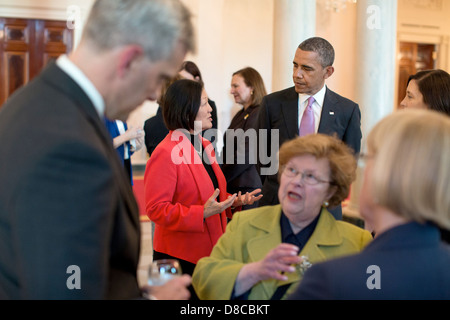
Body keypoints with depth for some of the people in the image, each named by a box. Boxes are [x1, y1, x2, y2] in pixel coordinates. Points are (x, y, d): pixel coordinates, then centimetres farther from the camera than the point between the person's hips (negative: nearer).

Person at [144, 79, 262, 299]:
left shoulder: (204, 146, 13)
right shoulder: (166, 154, -15)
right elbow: (155, 209, -19)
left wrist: (234, 200, 4)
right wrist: (202, 213, -25)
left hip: (210, 251, 8)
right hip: (180, 256, -8)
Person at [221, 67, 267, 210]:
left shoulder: (258, 114, -12)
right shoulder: (241, 114, 17)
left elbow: (247, 155, -18)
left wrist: (221, 178, -9)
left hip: (248, 187, -8)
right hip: (233, 186, 8)